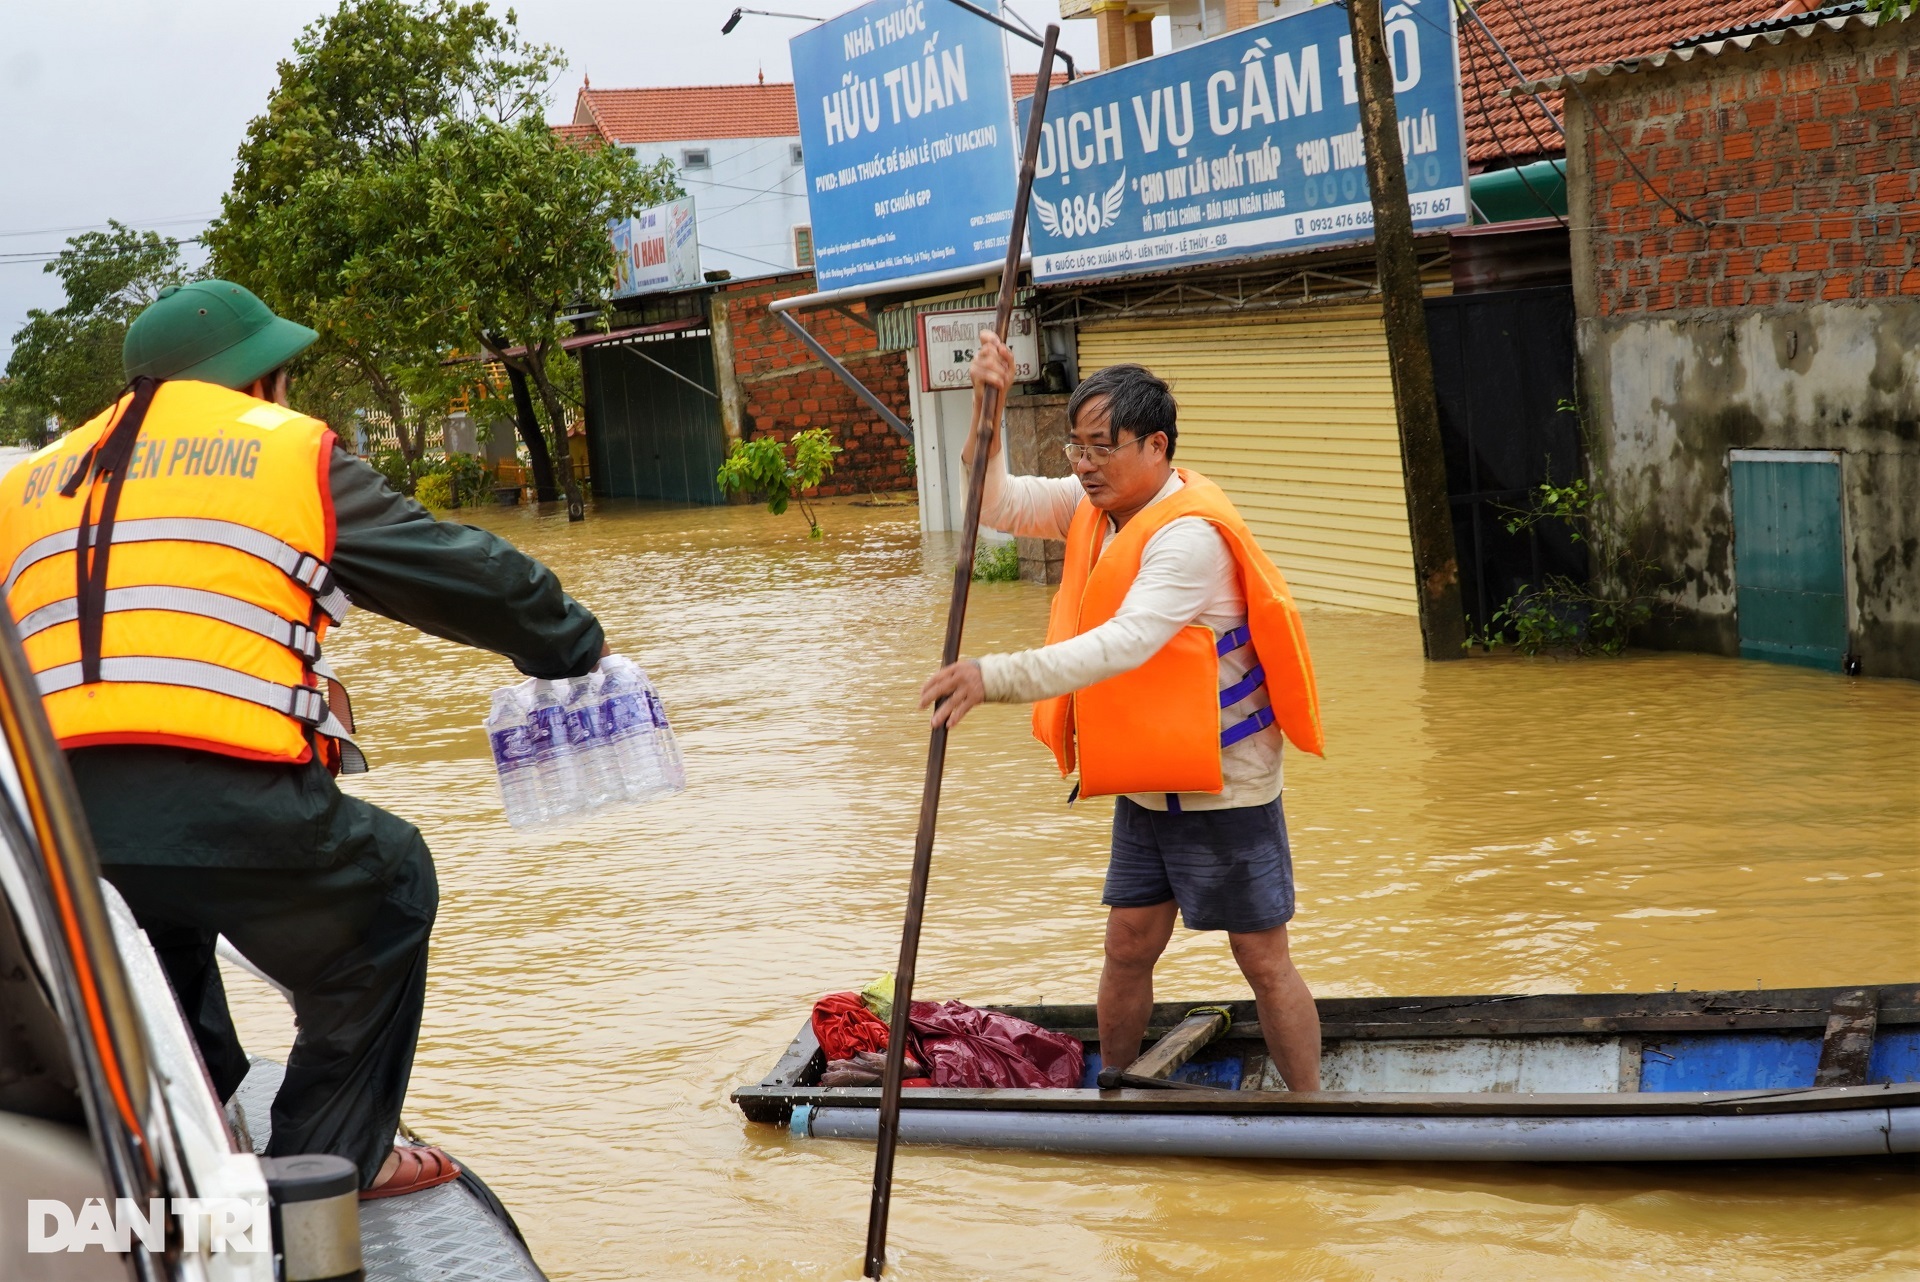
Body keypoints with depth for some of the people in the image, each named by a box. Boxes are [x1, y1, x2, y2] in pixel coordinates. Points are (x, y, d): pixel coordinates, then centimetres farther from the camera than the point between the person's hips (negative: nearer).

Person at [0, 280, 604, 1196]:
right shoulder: (293, 451, 11)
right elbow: (465, 574, 15)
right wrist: (575, 647, 30)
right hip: (238, 806, -5)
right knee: (387, 890, 23)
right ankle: (327, 1165, 23)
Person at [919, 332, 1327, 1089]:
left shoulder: (1189, 535, -25)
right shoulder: (1094, 506, 4)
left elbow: (1127, 642, -38)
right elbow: (999, 504, 9)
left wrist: (998, 678, -45)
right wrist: (988, 409, -8)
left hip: (1221, 783, -8)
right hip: (1144, 780, 8)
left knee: (1263, 959, 0)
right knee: (1128, 947, 13)